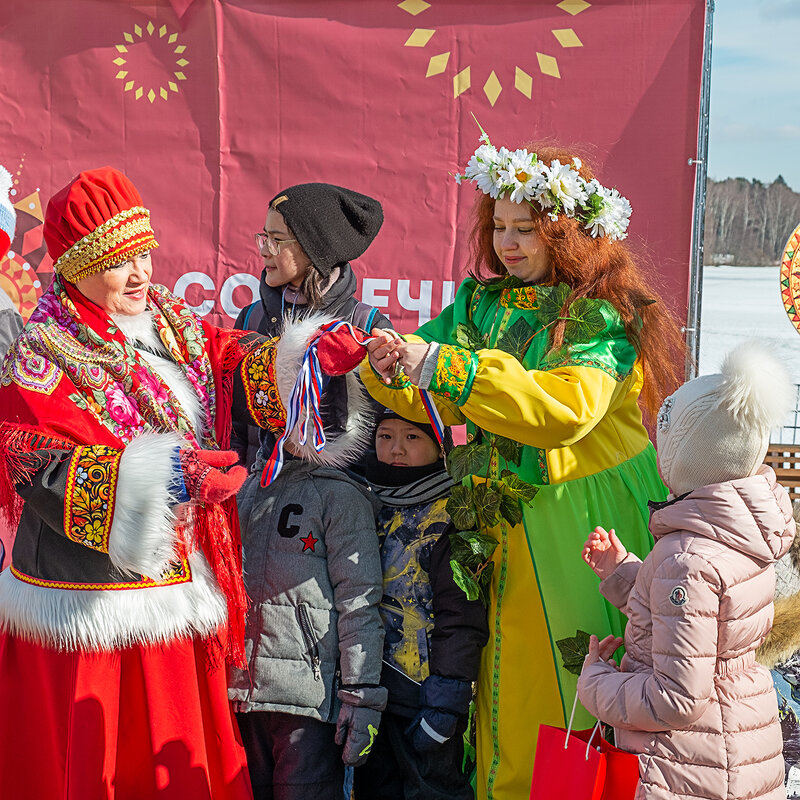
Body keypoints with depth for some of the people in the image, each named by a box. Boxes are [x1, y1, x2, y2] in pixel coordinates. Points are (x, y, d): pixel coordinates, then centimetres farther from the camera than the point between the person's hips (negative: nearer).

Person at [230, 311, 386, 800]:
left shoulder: (340, 494, -5)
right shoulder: (251, 487, 13)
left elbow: (359, 602, -10)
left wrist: (362, 697, -14)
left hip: (309, 698, -6)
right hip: (242, 692, 6)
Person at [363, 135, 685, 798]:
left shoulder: (604, 315, -10)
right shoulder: (480, 303, 9)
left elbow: (566, 405, -27)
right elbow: (434, 399, 6)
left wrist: (443, 367, -29)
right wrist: (392, 366, -17)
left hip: (588, 528, -5)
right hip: (503, 527, 5)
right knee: (509, 688, 10)